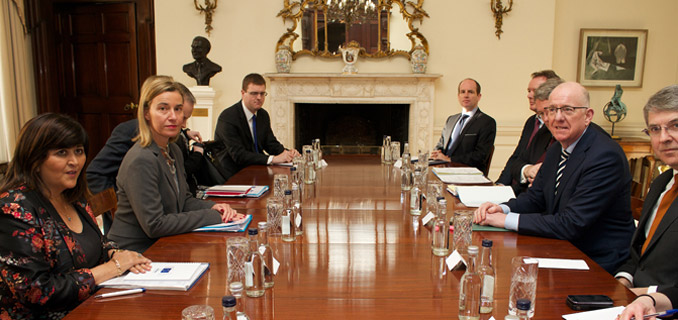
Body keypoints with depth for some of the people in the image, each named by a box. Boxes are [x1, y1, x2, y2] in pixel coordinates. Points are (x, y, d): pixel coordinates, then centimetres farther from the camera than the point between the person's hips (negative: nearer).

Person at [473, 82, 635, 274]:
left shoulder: (606, 157, -22)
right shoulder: (557, 149, 6)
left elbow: (572, 225, -26)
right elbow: (535, 197, 14)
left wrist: (507, 220, -24)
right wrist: (503, 208, -8)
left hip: (597, 264, -7)